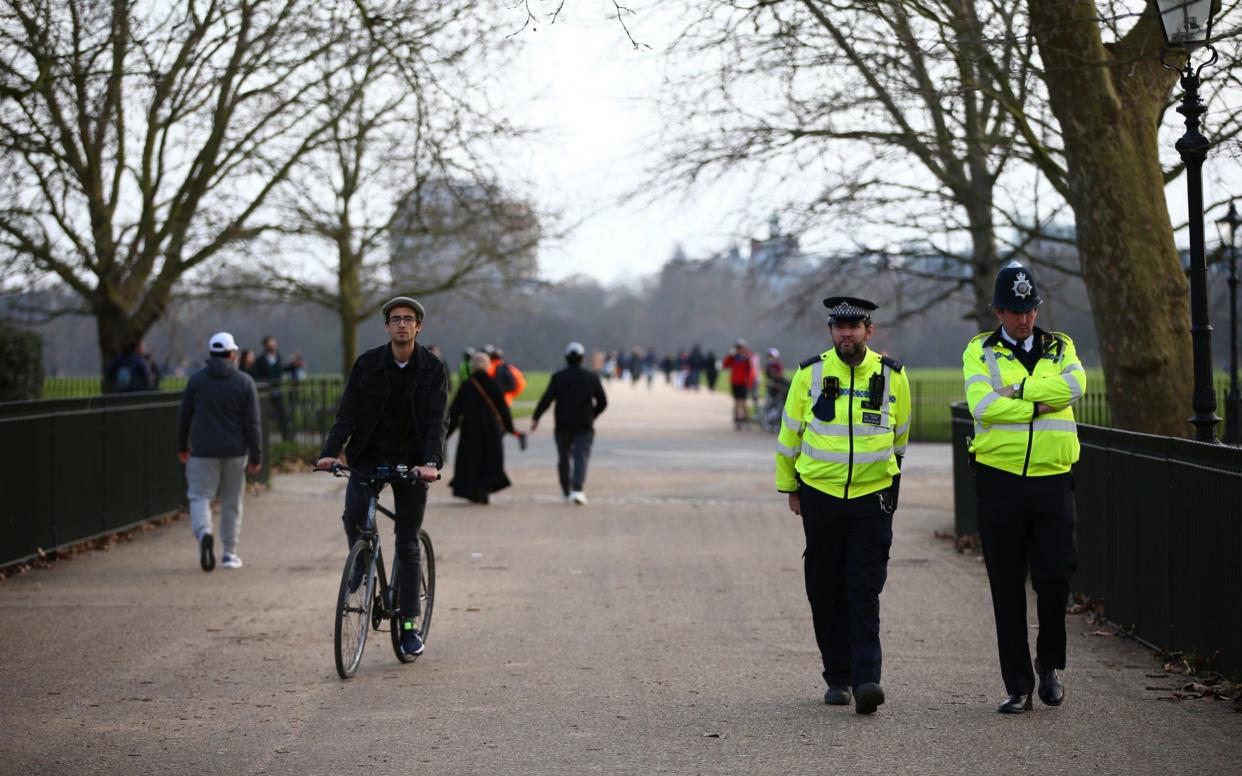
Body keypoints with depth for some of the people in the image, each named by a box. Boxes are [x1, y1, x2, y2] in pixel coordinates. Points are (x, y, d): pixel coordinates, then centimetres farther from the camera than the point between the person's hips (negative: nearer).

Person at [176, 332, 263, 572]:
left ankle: (204, 533, -27)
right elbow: (252, 423, -5)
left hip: (203, 451, 0)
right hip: (234, 451, 1)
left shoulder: (196, 379, 0)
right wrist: (256, 456, -1)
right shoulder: (244, 382, -3)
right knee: (232, 502, 11)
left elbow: (183, 417, 6)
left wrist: (182, 446, 18)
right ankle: (230, 553, 15)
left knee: (200, 496, 2)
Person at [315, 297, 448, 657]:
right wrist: (330, 451, -23)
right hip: (369, 455, 1)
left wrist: (431, 461, -29)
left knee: (408, 545, 2)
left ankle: (409, 624, 9)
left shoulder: (433, 369, -4)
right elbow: (346, 413, -7)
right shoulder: (367, 364, -3)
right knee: (353, 515, -25)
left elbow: (437, 421, -12)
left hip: (411, 461, 0)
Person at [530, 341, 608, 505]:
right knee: (581, 456, -5)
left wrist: (535, 418, -2)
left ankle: (566, 490, 27)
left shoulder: (558, 377, -4)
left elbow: (546, 399, -10)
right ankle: (578, 489, -24)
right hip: (584, 425, 0)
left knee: (563, 457, 15)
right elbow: (602, 401, 5)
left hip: (563, 425, 0)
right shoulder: (591, 377, 2)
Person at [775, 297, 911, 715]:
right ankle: (837, 678, 16)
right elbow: (789, 433, 10)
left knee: (865, 593, -8)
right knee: (826, 592, 6)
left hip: (872, 497, -1)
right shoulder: (810, 373, -1)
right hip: (820, 495, 1)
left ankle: (866, 679, -13)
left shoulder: (892, 376, 1)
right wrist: (789, 487, 14)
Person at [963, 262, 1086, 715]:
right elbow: (983, 406, -13)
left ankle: (1049, 664, 19)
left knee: (1055, 576, -6)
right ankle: (1018, 686, 9)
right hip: (1000, 480, -1)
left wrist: (1015, 392, -13)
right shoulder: (980, 352, 5)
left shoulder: (1060, 348, 12)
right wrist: (1041, 404, -10)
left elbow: (1074, 386, -11)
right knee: (1008, 587, 2)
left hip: (1052, 479, 1)